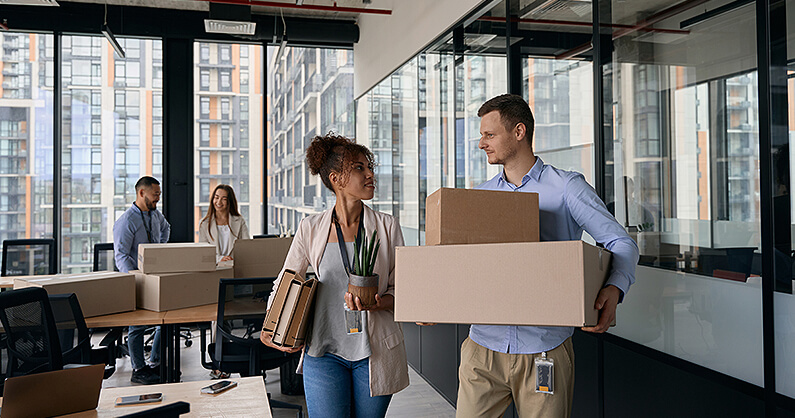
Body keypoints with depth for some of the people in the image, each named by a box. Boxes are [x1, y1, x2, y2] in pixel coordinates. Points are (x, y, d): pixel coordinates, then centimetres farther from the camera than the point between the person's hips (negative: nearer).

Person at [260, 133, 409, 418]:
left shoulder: (387, 226, 0)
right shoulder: (311, 229, -1)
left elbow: (400, 289, 3)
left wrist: (375, 303, -19)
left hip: (375, 351, 1)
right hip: (325, 352, -1)